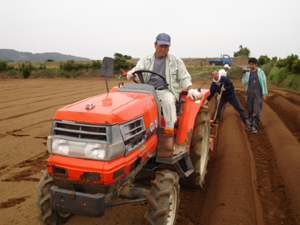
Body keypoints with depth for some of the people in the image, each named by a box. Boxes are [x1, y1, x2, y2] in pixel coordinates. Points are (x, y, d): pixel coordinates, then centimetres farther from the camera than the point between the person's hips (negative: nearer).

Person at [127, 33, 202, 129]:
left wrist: (190, 90, -7)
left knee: (168, 101, -36)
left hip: (166, 91, -1)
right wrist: (131, 74, -19)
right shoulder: (145, 59, 16)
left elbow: (184, 78, 11)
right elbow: (137, 70, 6)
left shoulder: (176, 60, 13)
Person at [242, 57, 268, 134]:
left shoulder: (260, 72, 0)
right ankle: (251, 124, 19)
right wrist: (244, 73, -9)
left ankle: (254, 126, -5)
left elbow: (264, 83, 0)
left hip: (258, 93, -4)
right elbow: (244, 82, 0)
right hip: (249, 93, 4)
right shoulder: (248, 73, 9)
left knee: (256, 111, -8)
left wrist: (264, 94, -3)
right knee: (250, 110, 8)